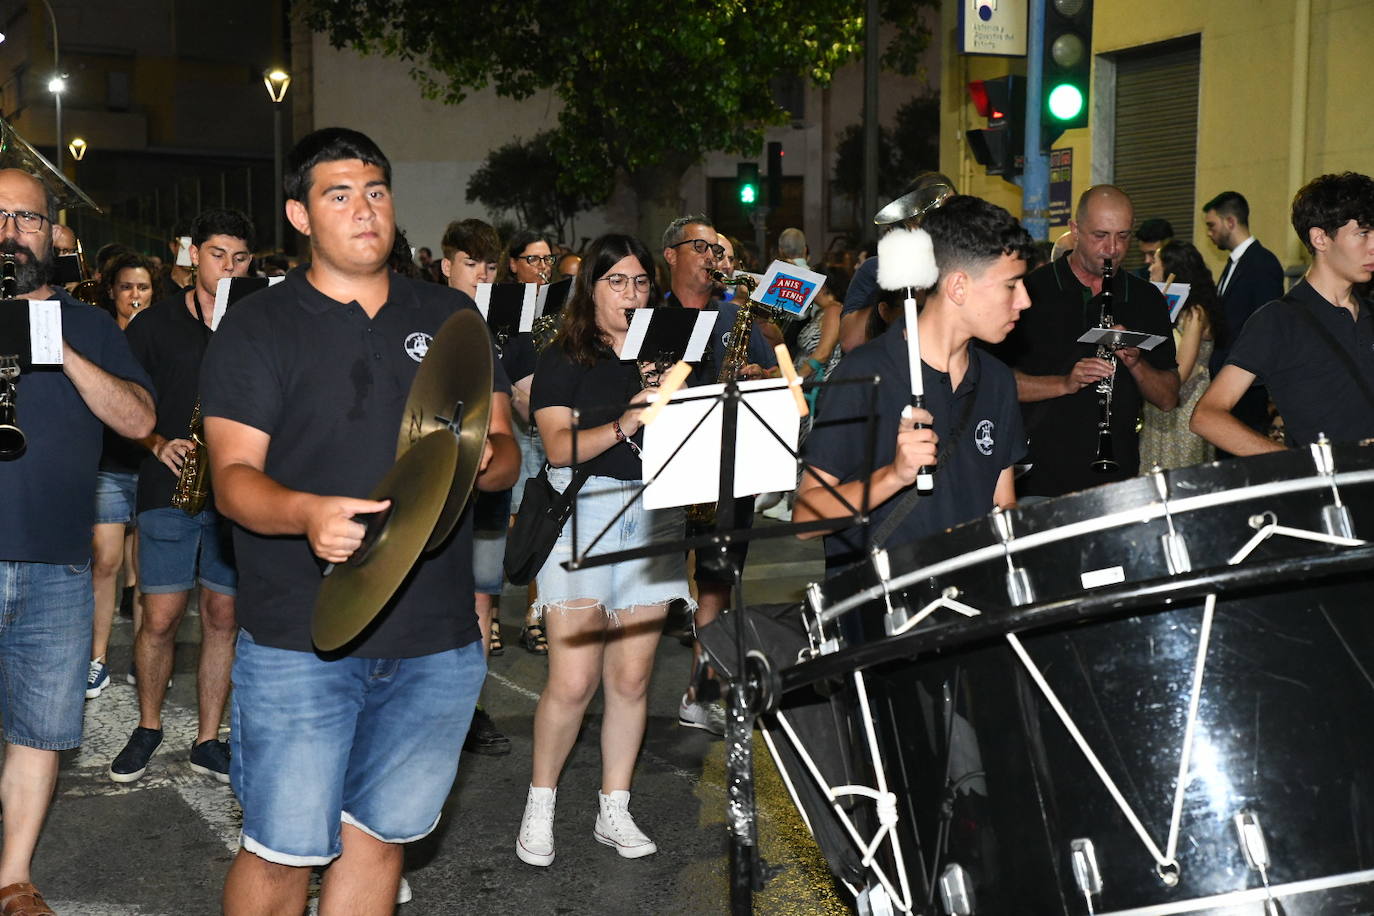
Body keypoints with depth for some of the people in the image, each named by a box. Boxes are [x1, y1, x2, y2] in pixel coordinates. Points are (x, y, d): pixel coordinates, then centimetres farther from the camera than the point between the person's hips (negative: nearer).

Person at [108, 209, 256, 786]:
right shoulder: (155, 324, 4)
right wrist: (159, 443, -10)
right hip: (170, 487, -1)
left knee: (223, 617, 5)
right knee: (161, 617, -2)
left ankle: (208, 740, 16)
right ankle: (148, 728, 20)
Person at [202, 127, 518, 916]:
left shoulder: (449, 317, 12)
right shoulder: (255, 328, 2)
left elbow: (505, 450, 9)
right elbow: (232, 477, -8)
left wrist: (482, 462, -15)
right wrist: (306, 512, -29)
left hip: (436, 642, 3)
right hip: (301, 640, -3)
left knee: (379, 837, 12)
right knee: (282, 850, 0)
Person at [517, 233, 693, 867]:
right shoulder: (563, 359, 2)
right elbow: (559, 446, -11)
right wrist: (624, 424, -25)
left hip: (653, 518, 4)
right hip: (583, 515, -3)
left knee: (631, 676, 5)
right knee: (573, 682, -7)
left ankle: (614, 811, 18)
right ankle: (539, 804, 13)